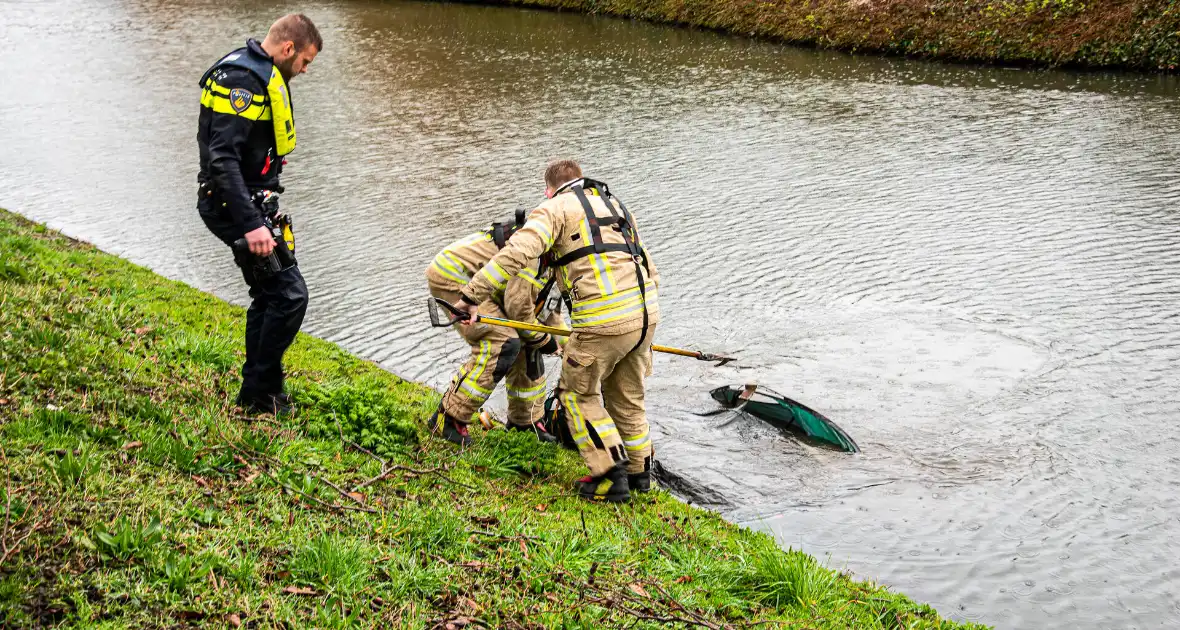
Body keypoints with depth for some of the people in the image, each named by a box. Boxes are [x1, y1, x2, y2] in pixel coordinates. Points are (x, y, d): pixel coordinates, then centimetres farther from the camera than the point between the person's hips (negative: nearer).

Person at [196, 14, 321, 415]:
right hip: (236, 205, -11)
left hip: (252, 202, 11)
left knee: (270, 295, 16)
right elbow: (222, 158, -27)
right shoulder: (242, 78, -19)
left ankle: (260, 393, 26)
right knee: (289, 294, -10)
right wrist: (252, 224, -31)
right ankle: (258, 395, 2)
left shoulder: (260, 75, 15)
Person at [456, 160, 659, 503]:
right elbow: (646, 265, 28)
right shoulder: (614, 205, 25)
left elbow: (515, 253, -13)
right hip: (646, 313, 7)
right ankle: (638, 471, 32)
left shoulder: (556, 208, 4)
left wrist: (472, 296, -12)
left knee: (578, 394, 12)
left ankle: (610, 477, 9)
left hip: (604, 320, -7)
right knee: (626, 395, 24)